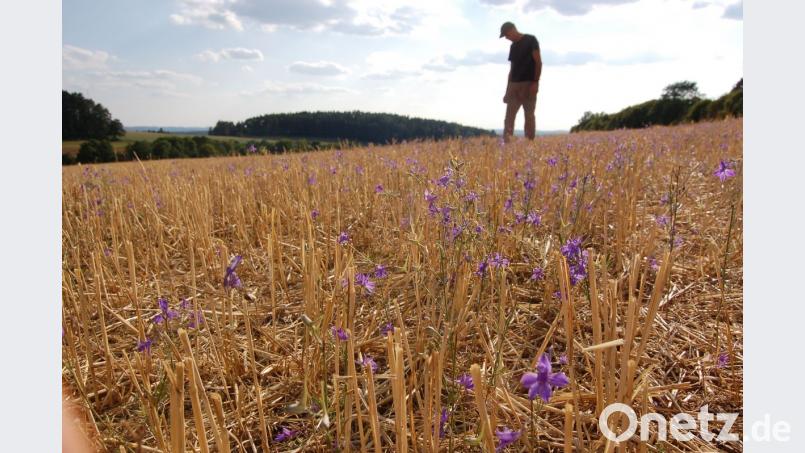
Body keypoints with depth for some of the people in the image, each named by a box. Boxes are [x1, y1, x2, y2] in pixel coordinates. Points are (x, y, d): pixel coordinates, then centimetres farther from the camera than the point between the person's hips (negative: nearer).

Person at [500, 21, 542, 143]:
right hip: (514, 85, 6)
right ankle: (506, 142, -8)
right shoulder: (513, 46, 18)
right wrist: (507, 90, 13)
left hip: (529, 84, -6)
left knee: (529, 115, -4)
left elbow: (538, 62, -7)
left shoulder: (531, 40, 0)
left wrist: (535, 82, -17)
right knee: (509, 115, -4)